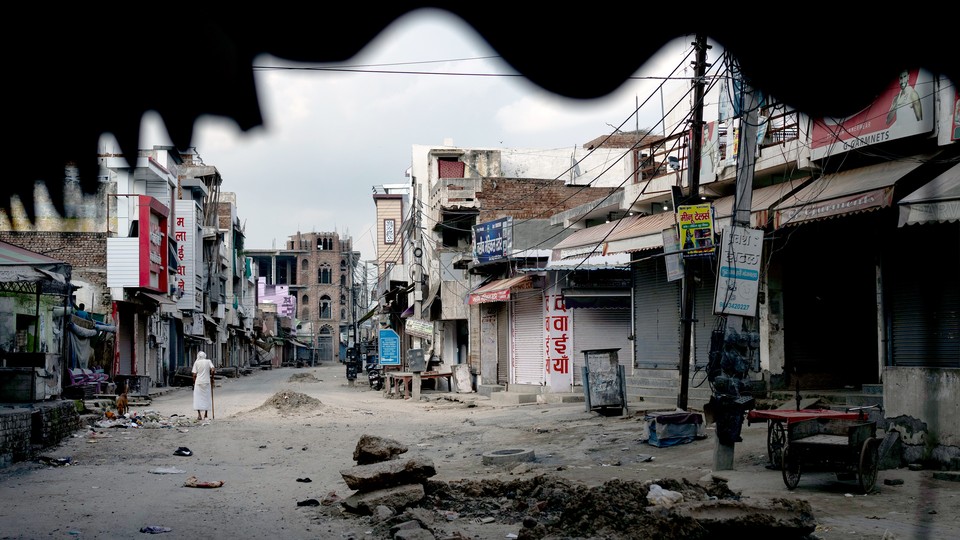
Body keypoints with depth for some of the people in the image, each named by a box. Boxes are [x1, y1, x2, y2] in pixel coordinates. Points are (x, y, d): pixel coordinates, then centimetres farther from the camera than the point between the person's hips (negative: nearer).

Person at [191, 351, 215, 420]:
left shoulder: (196, 362, 1)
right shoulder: (208, 361, 3)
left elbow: (194, 374, -1)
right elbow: (212, 370, -11)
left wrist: (194, 383, 10)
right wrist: (212, 377, 3)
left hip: (198, 382, -1)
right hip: (207, 382, 1)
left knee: (198, 397, 0)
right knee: (207, 397, 13)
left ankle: (199, 414, -12)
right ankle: (205, 414, 19)